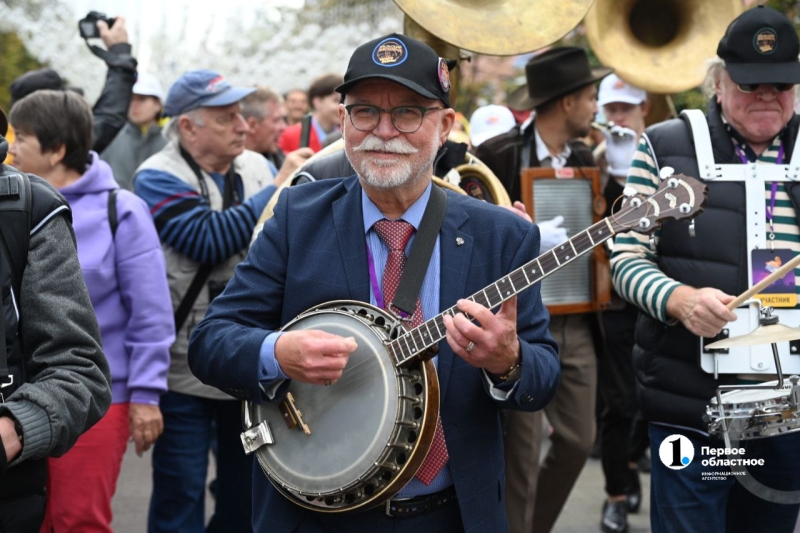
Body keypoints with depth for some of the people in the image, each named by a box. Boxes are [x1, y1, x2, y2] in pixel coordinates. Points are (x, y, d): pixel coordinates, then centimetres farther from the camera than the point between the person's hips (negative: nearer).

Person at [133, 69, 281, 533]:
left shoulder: (257, 167, 5)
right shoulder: (159, 178, -10)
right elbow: (209, 241, -24)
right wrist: (279, 191, -20)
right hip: (187, 367, -5)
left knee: (247, 483, 16)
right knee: (181, 492, 4)